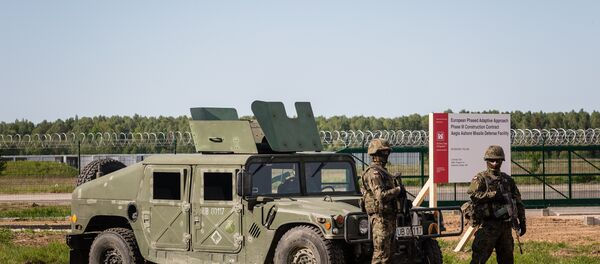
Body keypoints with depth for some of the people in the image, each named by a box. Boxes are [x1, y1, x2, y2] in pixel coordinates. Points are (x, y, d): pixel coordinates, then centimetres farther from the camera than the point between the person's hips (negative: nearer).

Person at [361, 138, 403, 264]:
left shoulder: (382, 171, 19)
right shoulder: (373, 173, -15)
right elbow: (381, 195, -25)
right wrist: (398, 190, -13)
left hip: (389, 217, 10)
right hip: (380, 217, -10)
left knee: (390, 252, 14)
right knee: (381, 253, -9)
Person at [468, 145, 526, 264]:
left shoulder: (508, 179, 15)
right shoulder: (481, 178, -3)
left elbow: (518, 201, 19)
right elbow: (473, 194, -22)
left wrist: (522, 221, 15)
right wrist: (493, 195, -24)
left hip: (505, 226, 6)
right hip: (488, 226, -6)